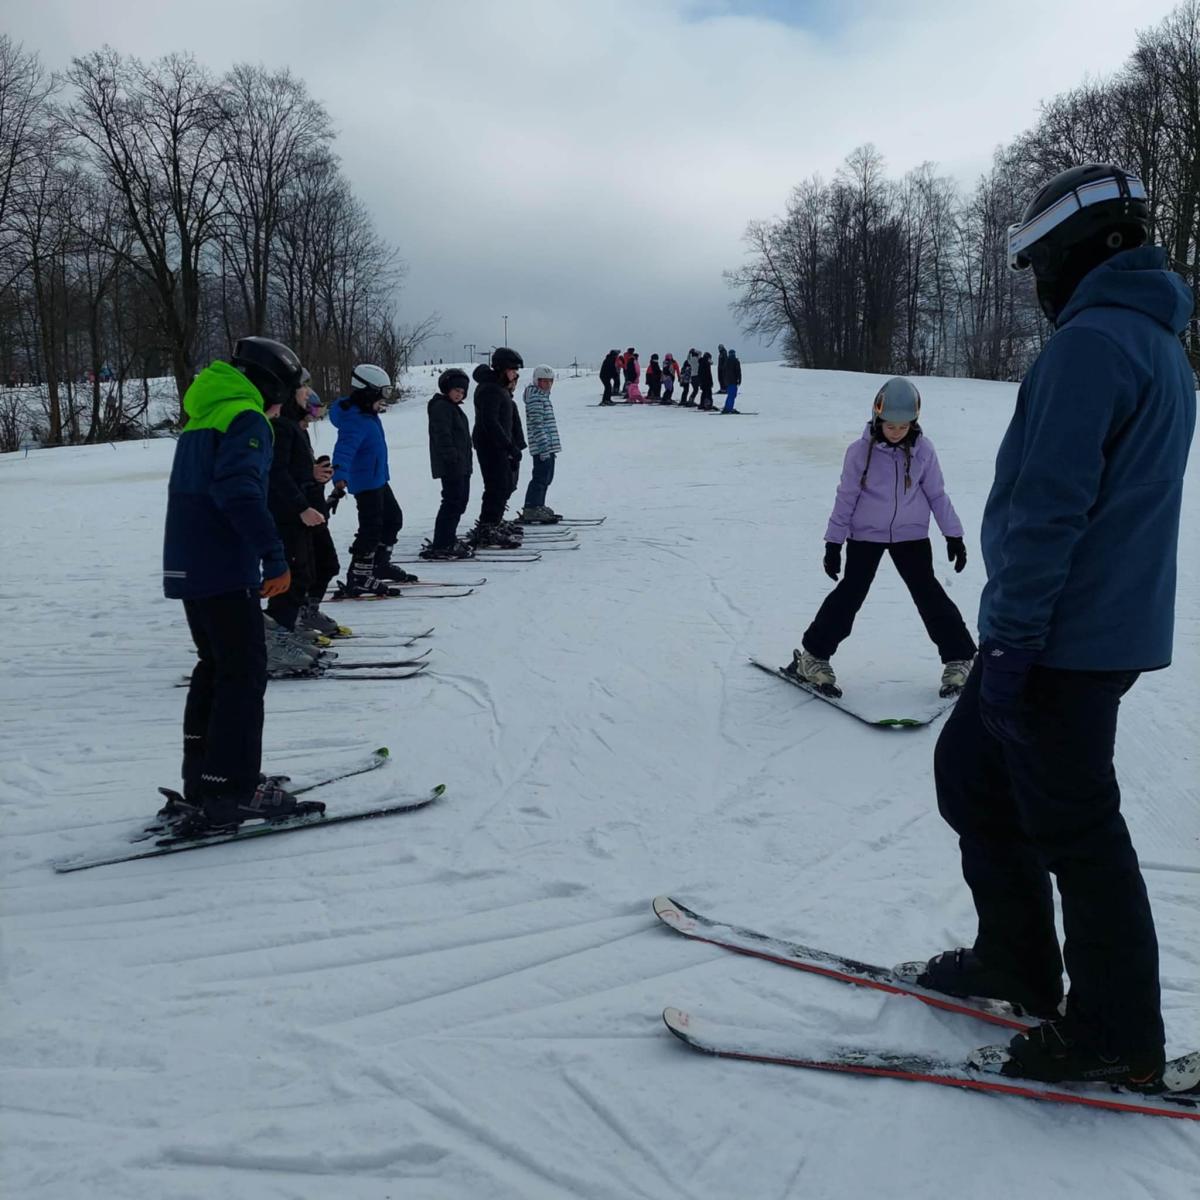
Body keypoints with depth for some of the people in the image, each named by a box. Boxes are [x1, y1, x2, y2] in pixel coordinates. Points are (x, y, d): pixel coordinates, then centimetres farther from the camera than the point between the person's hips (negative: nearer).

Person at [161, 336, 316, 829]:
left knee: (215, 667, 17)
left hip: (187, 567, 9)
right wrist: (274, 556, -27)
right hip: (225, 571, -9)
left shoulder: (202, 417, 19)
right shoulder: (246, 418, -10)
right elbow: (239, 490, -25)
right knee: (244, 674, -5)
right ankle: (233, 791, -4)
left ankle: (202, 783, 22)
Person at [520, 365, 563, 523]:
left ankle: (539, 507, 26)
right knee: (540, 478, -10)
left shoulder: (543, 397, 19)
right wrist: (545, 447, -23)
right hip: (542, 447, -10)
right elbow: (537, 425, -20)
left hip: (549, 447, 10)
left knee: (546, 478, 16)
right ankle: (530, 511, -8)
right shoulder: (536, 399, -13)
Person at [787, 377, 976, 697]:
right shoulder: (861, 451, -11)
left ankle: (959, 658, 13)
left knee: (928, 592, 0)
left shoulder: (923, 450, -7)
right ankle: (814, 656, 7)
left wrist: (953, 535, 4)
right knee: (850, 593, -4)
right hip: (866, 534, -1)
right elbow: (846, 497, -5)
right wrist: (833, 542, -4)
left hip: (911, 535, 1)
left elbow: (937, 495, 3)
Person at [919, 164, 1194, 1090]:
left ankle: (1120, 1036, 16)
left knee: (1073, 826, 1)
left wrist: (1012, 632, -19)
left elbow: (1051, 505, -22)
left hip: (1062, 639, -10)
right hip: (1116, 624, 10)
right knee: (970, 770, 18)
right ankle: (1016, 961, 29)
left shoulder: (1090, 343, -15)